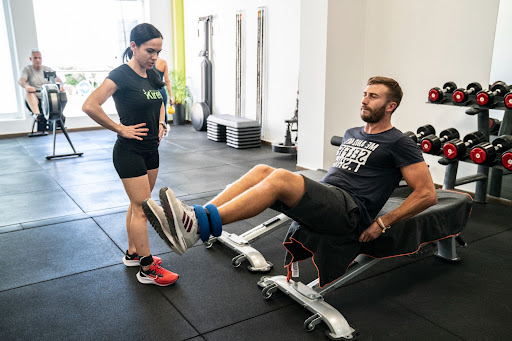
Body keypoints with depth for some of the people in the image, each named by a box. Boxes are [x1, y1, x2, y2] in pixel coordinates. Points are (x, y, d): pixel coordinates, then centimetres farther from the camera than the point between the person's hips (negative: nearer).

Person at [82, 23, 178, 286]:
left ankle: (132, 254, 33)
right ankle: (147, 270, 9)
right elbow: (90, 106, -25)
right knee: (142, 209, -2)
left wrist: (161, 122, 9)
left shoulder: (151, 75, 7)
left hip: (150, 150, 8)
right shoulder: (121, 75, -16)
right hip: (129, 152, -8)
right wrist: (120, 129, -18)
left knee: (138, 205, 17)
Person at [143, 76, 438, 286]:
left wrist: (382, 223, -10)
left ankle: (199, 224, -39)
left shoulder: (398, 143, 0)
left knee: (281, 178, -32)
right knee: (262, 171, -15)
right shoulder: (352, 134, 23)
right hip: (325, 202, 8)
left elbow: (428, 194, -4)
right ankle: (194, 218, -27)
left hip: (351, 213, -8)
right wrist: (316, 200, 18)